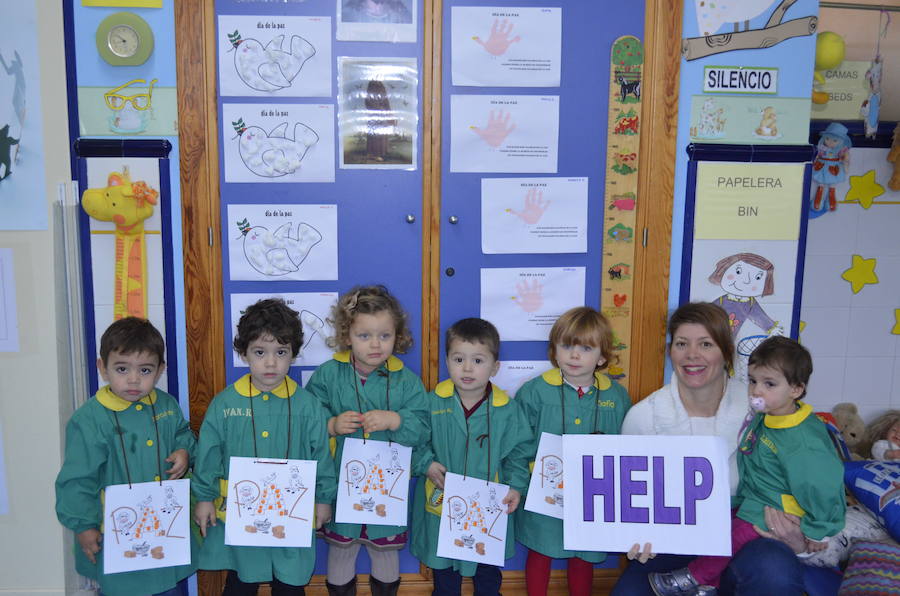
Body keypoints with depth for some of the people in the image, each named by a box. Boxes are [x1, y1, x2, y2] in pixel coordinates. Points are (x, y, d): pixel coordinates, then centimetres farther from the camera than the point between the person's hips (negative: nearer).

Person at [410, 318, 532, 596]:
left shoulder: (508, 409, -10)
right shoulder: (433, 402, -10)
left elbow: (518, 452, -2)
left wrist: (516, 486, -13)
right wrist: (427, 464, -15)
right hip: (441, 506, 0)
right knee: (444, 573, 20)